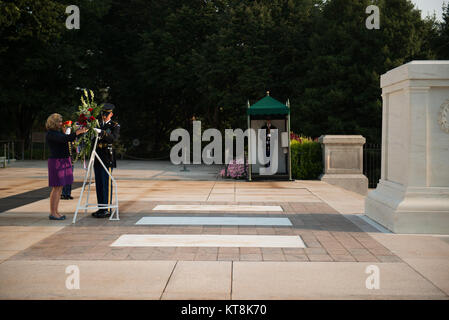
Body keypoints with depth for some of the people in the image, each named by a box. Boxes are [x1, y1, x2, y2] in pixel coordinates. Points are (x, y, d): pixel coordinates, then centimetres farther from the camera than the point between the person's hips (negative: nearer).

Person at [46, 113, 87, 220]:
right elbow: (64, 139, -24)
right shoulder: (50, 134, -12)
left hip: (64, 161, 9)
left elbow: (70, 138, 20)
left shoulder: (59, 131, 15)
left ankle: (55, 212, 13)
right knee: (56, 188, -7)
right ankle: (52, 213, -2)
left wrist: (81, 132, 8)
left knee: (60, 188, 9)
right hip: (56, 161, -9)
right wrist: (77, 132, -25)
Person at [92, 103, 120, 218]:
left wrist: (101, 132, -33)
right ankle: (101, 208, 17)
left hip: (107, 158, -6)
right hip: (98, 158, 6)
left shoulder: (115, 126, -2)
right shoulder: (98, 125, 16)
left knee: (107, 184, -6)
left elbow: (114, 138, -20)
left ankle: (107, 209, -2)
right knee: (99, 184, 9)